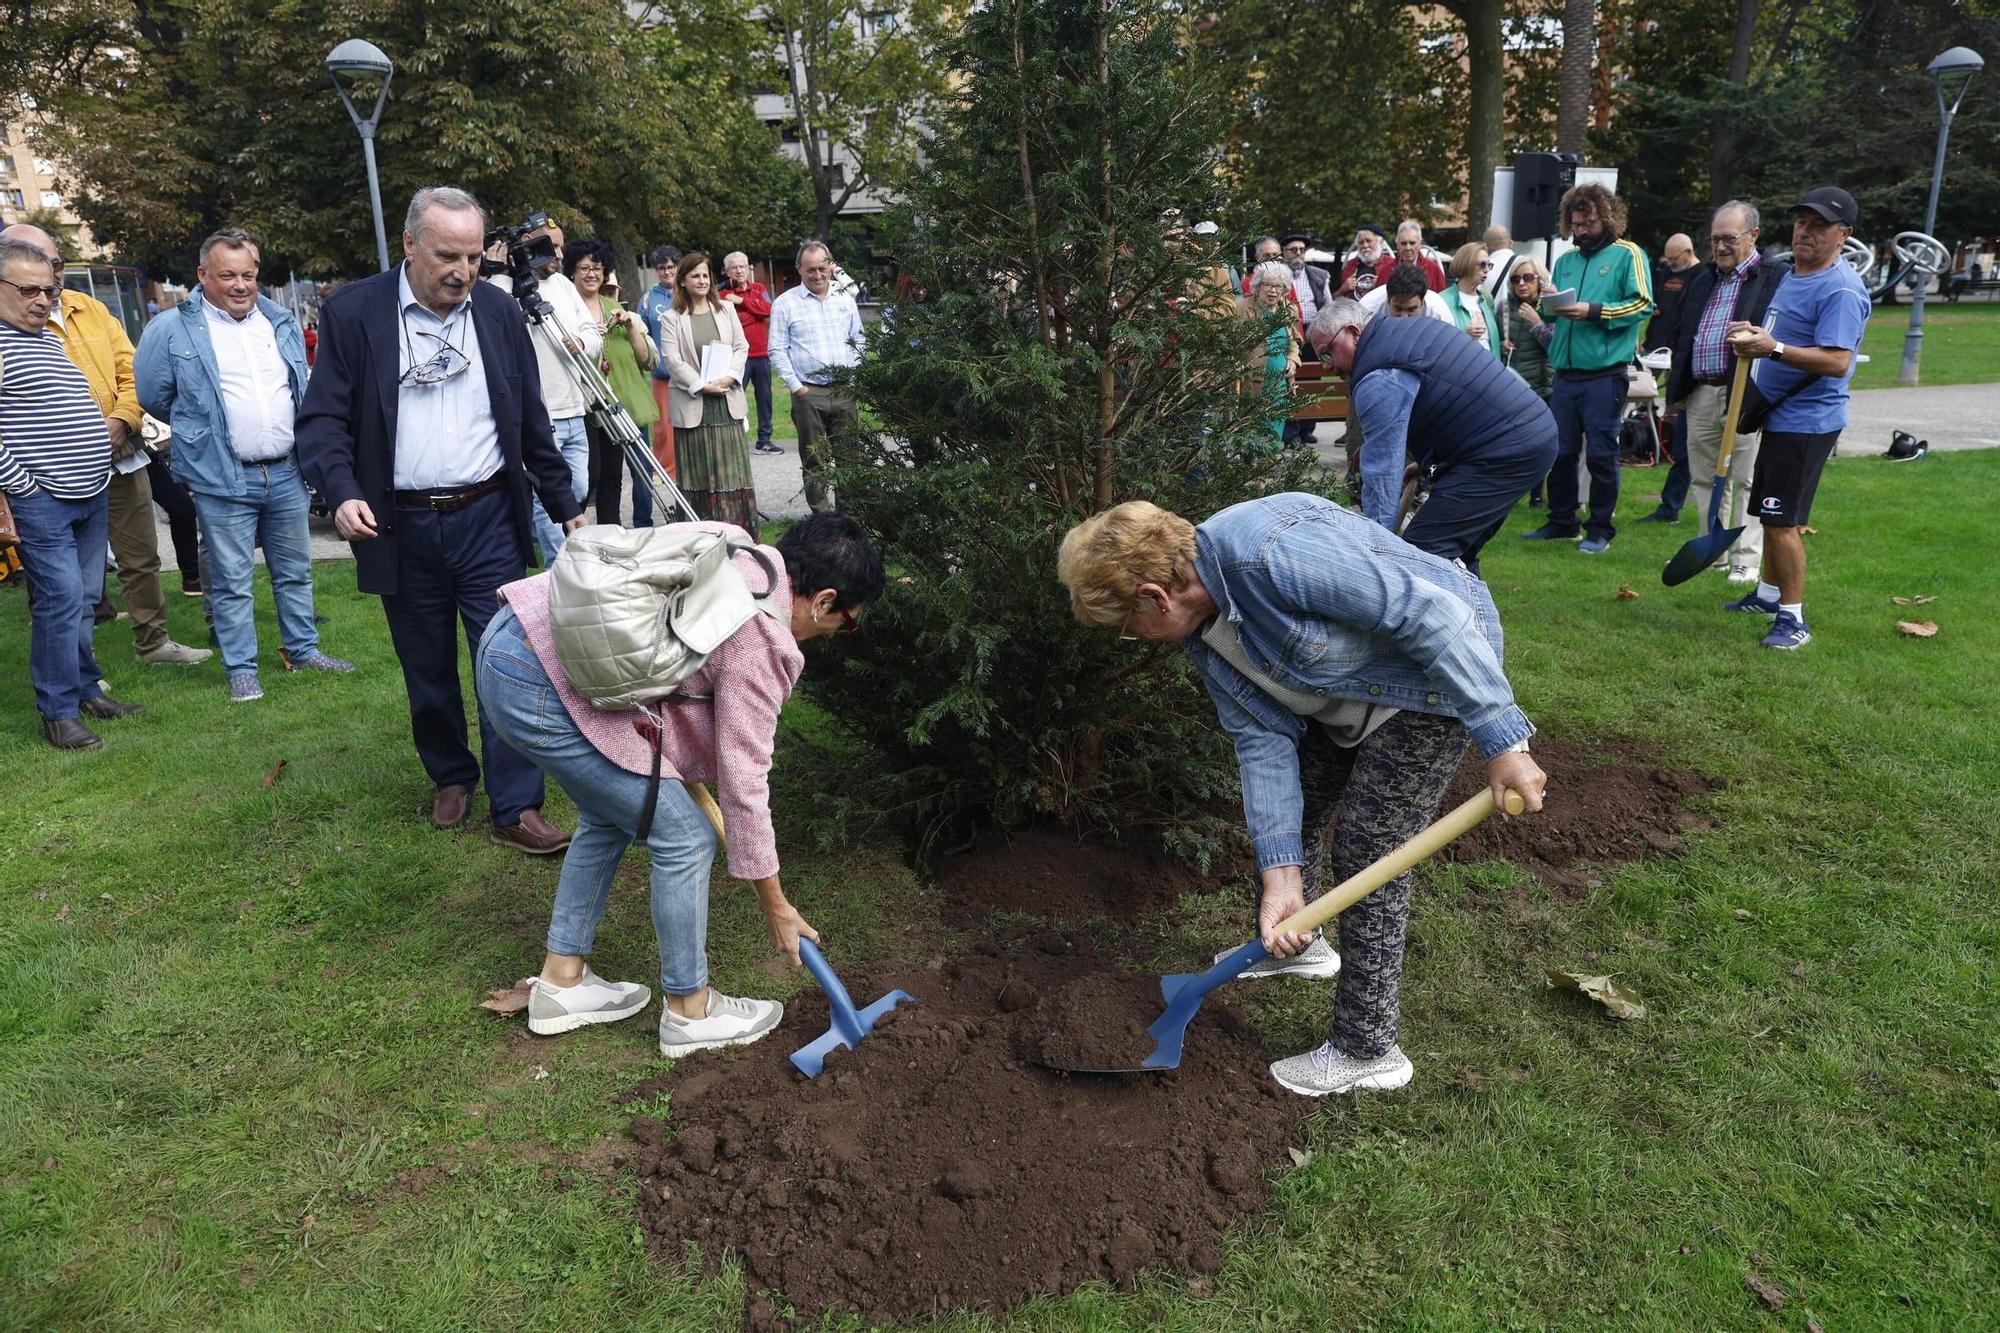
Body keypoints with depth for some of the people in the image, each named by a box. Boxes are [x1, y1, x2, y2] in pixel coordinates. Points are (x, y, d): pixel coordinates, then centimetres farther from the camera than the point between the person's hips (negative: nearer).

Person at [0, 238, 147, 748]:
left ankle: (86, 688, 25)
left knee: (85, 598, 14)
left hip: (91, 496, 8)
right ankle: (58, 712, -1)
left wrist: (111, 431, 17)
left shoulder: (53, 338, 17)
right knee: (62, 597, -9)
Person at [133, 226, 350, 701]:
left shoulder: (281, 322, 9)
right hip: (223, 480, -4)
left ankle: (302, 649, 28)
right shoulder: (172, 330, -5)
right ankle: (241, 670, 12)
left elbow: (303, 391, 19)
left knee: (295, 571, 14)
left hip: (287, 473, 4)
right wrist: (202, 428, 12)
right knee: (232, 582, 3)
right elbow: (150, 395, 4)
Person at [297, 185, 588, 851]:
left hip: (489, 520, 1)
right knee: (427, 671, 13)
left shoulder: (499, 311, 3)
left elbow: (532, 422, 9)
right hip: (401, 527, 0)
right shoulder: (352, 313, -3)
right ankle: (450, 777, 33)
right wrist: (342, 492, -22)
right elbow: (322, 418, -4)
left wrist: (567, 507, 9)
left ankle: (516, 809, 4)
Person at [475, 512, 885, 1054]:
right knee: (684, 838, 2)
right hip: (539, 691, -9)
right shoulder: (761, 640, -13)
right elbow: (743, 785, -9)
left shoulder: (741, 550, 9)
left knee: (610, 818, 25)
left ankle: (560, 982, 36)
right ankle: (689, 1011, 19)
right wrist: (777, 908, 3)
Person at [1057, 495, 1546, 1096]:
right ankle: (1295, 944, 45)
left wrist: (1502, 741, -32)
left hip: (1437, 673, -9)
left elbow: (1428, 612, -34)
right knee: (1288, 813, 17)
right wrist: (1279, 871, -14)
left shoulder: (1266, 551, -36)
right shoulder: (1201, 631, -6)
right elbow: (1264, 741, -7)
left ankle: (1367, 1051, 8)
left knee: (1366, 848, -8)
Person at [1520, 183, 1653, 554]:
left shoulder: (1628, 255, 0)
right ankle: (1561, 522, 22)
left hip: (1605, 374, -5)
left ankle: (1600, 530, 9)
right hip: (1566, 373, 6)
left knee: (1601, 454, -1)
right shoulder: (1566, 260, 16)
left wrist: (1593, 311, -18)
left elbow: (1642, 304, -9)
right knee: (1560, 451, 10)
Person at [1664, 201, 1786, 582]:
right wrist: (1676, 392, 18)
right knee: (1703, 479, 13)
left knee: (1746, 480, -3)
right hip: (1700, 394, 7)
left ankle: (1745, 558, 3)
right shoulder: (1702, 278, 18)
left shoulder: (1775, 277, -4)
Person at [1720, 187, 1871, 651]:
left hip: (1807, 422, -10)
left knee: (1783, 521, -10)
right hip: (1777, 416, 10)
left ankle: (1793, 618, -3)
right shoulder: (1790, 274, 13)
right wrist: (1750, 334, 4)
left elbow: (1837, 362, -27)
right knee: (1769, 513, 19)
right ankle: (1769, 594, 34)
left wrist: (1773, 348, -37)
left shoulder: (1841, 290, -18)